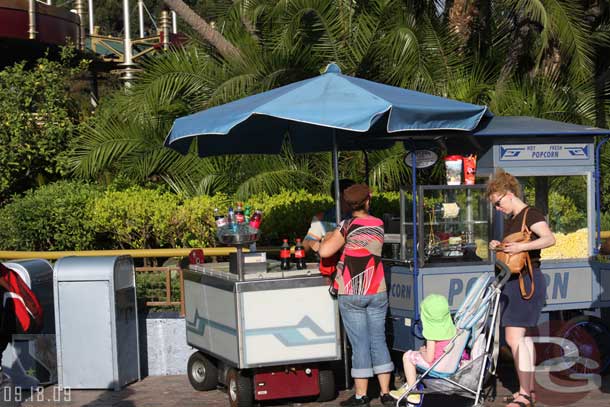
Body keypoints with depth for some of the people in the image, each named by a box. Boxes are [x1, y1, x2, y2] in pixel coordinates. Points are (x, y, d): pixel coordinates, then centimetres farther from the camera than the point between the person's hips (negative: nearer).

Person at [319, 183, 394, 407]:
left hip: (351, 294, -4)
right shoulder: (379, 225, 5)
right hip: (377, 292, 4)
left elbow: (325, 251, -18)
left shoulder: (347, 226, -11)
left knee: (360, 344, 0)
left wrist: (328, 237, 2)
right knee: (379, 341, 10)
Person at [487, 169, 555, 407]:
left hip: (527, 281, -10)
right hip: (513, 281, 10)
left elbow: (549, 239, -29)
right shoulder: (509, 220, 15)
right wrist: (499, 246, 8)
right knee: (522, 336, 14)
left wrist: (522, 246, -37)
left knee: (514, 337, -15)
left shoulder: (531, 215, -13)